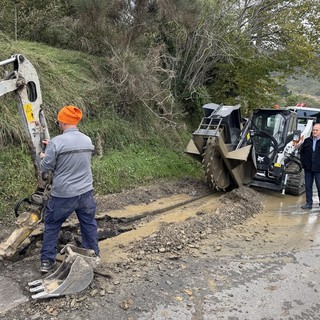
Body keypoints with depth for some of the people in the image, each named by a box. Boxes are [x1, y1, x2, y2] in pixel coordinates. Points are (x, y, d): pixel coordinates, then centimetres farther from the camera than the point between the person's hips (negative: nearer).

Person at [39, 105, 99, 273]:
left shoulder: (57, 142, -17)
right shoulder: (87, 140, 1)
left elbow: (46, 167, -7)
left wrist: (44, 156, 14)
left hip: (63, 195, -4)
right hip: (86, 193, 4)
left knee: (51, 226, 16)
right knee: (89, 224, 19)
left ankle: (47, 261, 23)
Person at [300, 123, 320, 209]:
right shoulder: (307, 141, 8)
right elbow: (302, 152, 16)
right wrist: (303, 162, 6)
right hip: (308, 168, 4)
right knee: (308, 186, 9)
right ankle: (308, 203, 19)